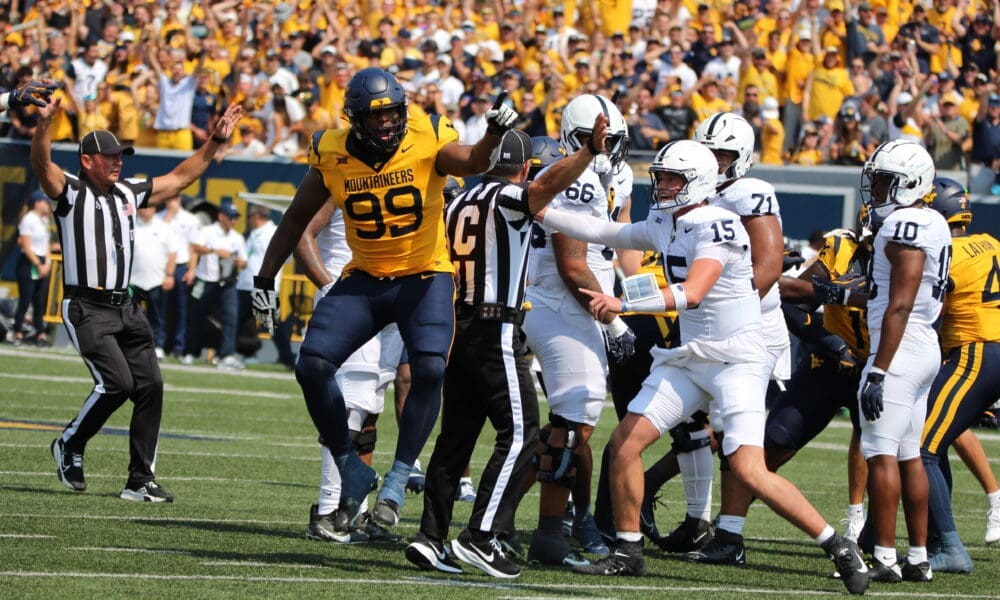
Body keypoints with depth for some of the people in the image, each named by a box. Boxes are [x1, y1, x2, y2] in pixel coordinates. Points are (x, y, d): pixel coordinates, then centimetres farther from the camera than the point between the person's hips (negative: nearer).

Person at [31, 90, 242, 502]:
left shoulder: (129, 194, 15)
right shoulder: (71, 193, -2)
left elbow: (179, 178, 25)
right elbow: (42, 164, -21)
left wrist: (215, 143, 20)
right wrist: (43, 126, -39)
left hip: (125, 309, 7)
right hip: (86, 308, -7)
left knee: (150, 387, -2)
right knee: (117, 382, -19)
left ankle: (140, 481, 5)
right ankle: (69, 446, 6)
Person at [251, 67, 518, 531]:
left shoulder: (427, 140, -15)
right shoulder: (333, 153, -7)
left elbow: (472, 163, -36)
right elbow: (297, 219, 7)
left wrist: (494, 134, -58)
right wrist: (264, 280, 7)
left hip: (425, 275, -3)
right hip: (364, 279, 3)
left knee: (429, 370, -24)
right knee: (312, 366, -11)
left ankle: (398, 479, -9)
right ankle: (352, 470, 6)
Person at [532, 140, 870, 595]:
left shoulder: (717, 226, -19)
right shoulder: (663, 226, 8)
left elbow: (691, 293, -29)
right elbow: (603, 232, 17)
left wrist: (622, 303, -34)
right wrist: (539, 213, 14)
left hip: (738, 360, -9)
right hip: (689, 359, 9)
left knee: (749, 470, -19)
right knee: (624, 443, 2)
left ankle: (839, 549, -10)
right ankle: (627, 552, 16)